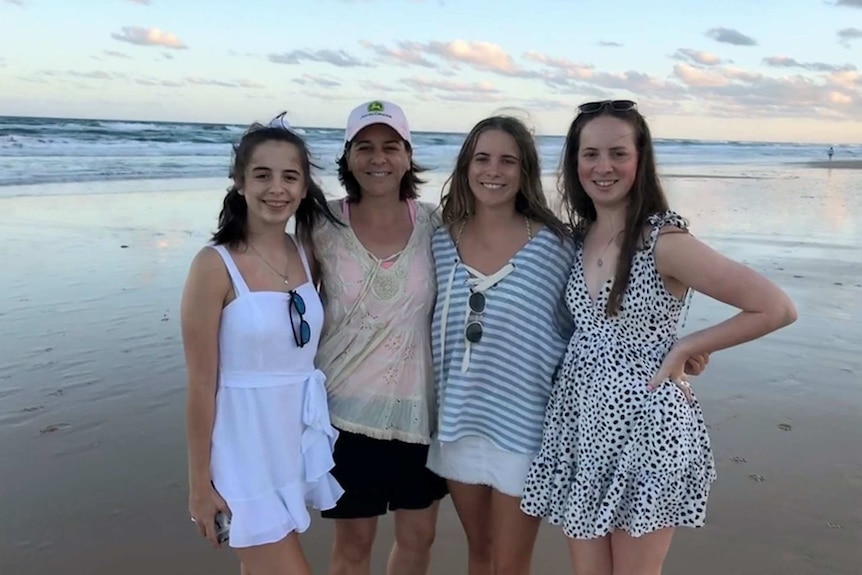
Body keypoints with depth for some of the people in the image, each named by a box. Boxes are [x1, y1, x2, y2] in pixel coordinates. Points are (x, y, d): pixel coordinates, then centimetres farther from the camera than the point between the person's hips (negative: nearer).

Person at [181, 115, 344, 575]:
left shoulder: (305, 255, 1)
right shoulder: (215, 266, -16)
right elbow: (201, 384, -13)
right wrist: (200, 483, -8)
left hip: (297, 440, 6)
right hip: (245, 451, -5)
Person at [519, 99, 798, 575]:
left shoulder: (664, 241, -15)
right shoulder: (577, 238, 4)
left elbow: (776, 308, -13)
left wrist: (682, 350, -12)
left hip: (644, 428, -5)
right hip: (578, 425, 5)